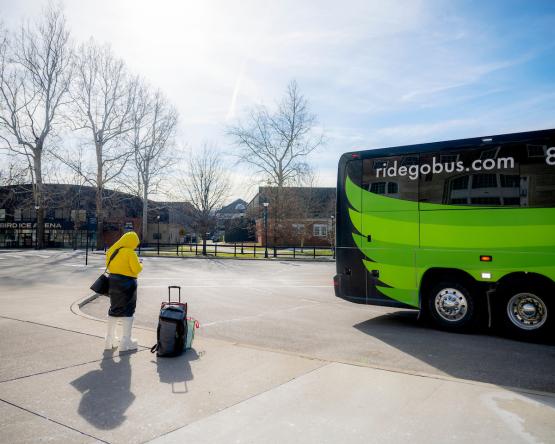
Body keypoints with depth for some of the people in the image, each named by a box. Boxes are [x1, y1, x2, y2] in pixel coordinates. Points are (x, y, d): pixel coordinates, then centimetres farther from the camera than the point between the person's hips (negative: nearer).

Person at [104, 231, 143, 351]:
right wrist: (140, 264, 5)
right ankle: (126, 342, 5)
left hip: (113, 281, 7)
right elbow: (137, 269, -15)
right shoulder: (130, 253, -15)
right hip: (127, 283, -7)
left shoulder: (112, 250, 6)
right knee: (128, 311, 2)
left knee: (114, 310, 17)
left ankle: (110, 341, 23)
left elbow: (109, 266, 13)